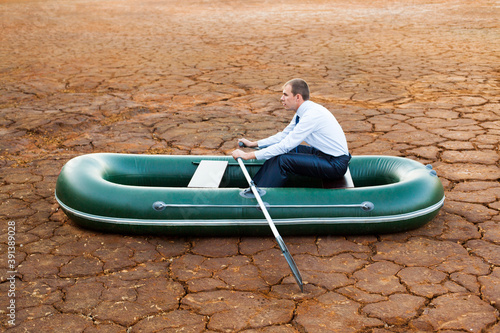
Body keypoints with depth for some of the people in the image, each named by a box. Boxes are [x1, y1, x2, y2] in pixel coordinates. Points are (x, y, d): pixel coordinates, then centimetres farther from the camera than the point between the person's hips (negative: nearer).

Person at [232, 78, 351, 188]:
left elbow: (286, 145, -25)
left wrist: (248, 155, -23)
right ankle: (255, 185, 8)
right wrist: (253, 144, 11)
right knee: (281, 151, 6)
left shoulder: (312, 114, -24)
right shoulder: (302, 112, 5)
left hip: (336, 165, -10)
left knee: (283, 160, -18)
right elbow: (284, 135, 17)